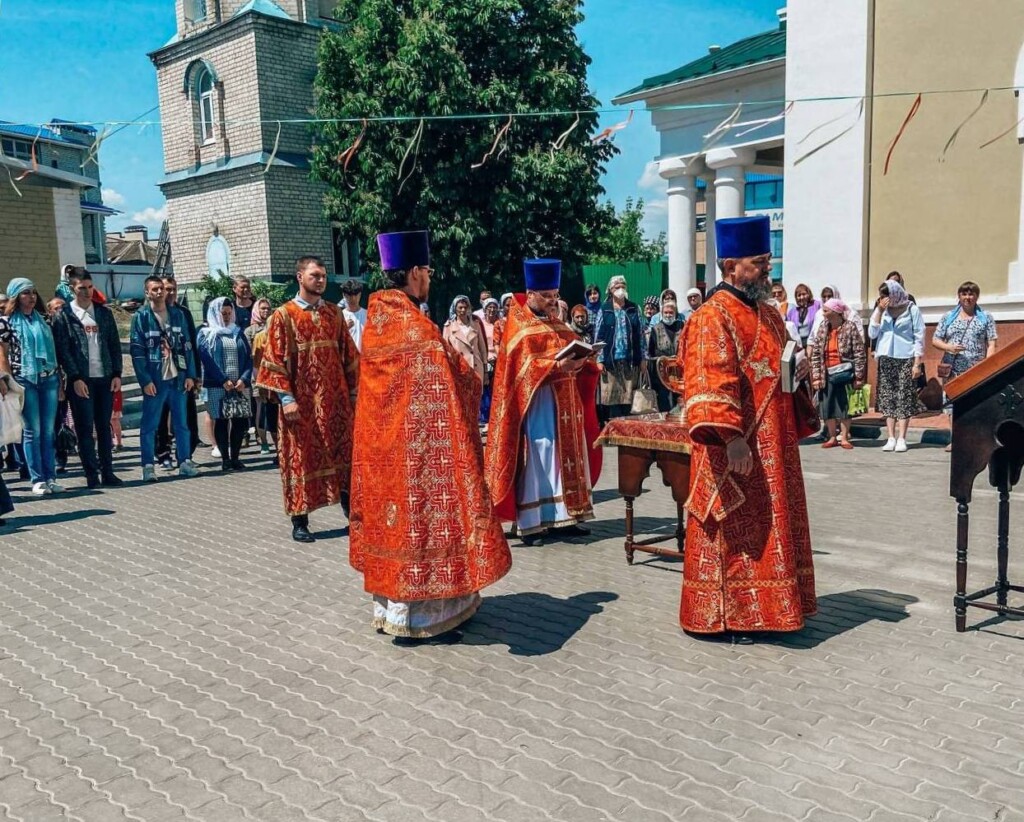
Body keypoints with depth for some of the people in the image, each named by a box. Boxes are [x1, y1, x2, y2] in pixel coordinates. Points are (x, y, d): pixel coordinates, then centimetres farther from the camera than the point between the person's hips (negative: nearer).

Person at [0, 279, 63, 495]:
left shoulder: (42, 318, 13)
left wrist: (59, 377, 11)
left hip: (49, 379, 4)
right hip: (25, 380, -4)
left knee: (48, 431, 5)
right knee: (33, 431, -2)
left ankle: (50, 477, 9)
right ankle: (38, 480, 3)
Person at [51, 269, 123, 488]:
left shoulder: (104, 313, 11)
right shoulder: (64, 316, 1)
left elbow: (115, 345, 10)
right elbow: (63, 350, -5)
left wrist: (116, 374, 2)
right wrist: (75, 378, -12)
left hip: (105, 378, 3)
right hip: (81, 381, -3)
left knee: (104, 427, 7)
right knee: (85, 428, 0)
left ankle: (107, 472, 13)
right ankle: (92, 475, 4)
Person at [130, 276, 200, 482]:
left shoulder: (177, 314, 9)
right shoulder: (141, 316, -2)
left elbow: (187, 346, 10)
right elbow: (137, 351, -6)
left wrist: (190, 375, 2)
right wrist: (145, 380, -14)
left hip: (178, 378, 4)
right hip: (154, 380, -3)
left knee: (181, 423, 9)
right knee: (149, 425, 2)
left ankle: (185, 461, 18)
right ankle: (148, 466, 9)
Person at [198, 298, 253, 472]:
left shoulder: (238, 333, 15)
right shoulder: (206, 334, 5)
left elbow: (248, 358, 8)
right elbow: (207, 359, -6)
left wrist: (244, 379, -8)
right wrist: (223, 380, -16)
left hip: (240, 385, 3)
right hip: (217, 386, -3)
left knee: (240, 421, -1)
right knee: (221, 421, 0)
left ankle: (235, 457, 9)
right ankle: (225, 459, 5)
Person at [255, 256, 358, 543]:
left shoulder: (334, 312, 9)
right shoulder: (283, 315, -3)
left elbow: (349, 353, 12)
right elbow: (274, 359, -7)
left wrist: (354, 390, 9)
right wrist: (286, 398, -14)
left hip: (335, 398, 4)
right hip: (302, 401, -4)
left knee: (344, 453, 8)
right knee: (302, 459, 2)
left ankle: (351, 512, 21)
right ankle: (299, 522, 12)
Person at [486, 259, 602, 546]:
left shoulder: (557, 324, 17)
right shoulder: (519, 328, -5)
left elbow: (573, 349, 15)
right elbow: (523, 367, -15)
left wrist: (579, 362, -7)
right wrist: (557, 365, -26)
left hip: (565, 405, 7)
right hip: (536, 405, -7)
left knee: (567, 458, 7)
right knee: (537, 461, -7)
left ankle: (562, 517, 13)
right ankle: (530, 522, -2)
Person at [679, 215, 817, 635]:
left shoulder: (770, 316, 15)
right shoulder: (712, 317, -12)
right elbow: (710, 383, -22)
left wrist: (797, 372, 5)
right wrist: (731, 436, -30)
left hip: (774, 444, 9)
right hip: (736, 448, -9)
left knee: (771, 526, 14)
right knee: (735, 530, -1)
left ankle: (765, 609, 26)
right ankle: (730, 614, 10)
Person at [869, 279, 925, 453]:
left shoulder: (912, 310, -1)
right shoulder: (880, 310, 9)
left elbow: (919, 337, -2)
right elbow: (872, 334, 1)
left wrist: (917, 363, -7)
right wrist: (879, 311, -6)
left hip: (906, 359, -3)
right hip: (886, 359, 4)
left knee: (904, 399, -3)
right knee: (887, 398, 2)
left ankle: (901, 439, -1)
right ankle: (891, 438, 5)